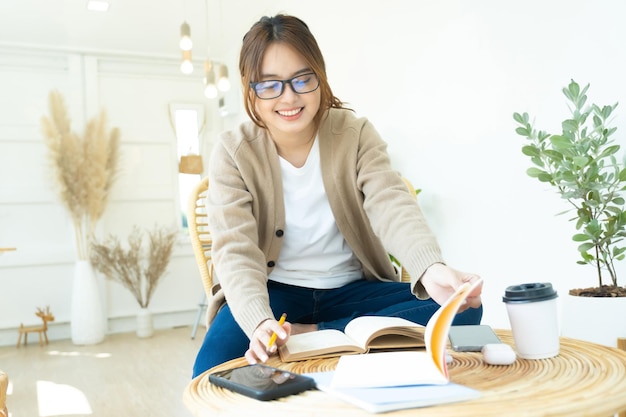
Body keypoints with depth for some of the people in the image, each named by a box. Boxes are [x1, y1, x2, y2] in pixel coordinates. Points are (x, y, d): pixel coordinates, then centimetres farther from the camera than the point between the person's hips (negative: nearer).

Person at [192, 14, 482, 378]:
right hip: (274, 293, -3)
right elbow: (235, 249, -20)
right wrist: (259, 322, -41)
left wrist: (432, 270, -45)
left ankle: (307, 336, -21)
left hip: (353, 289, 3)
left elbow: (393, 206, -23)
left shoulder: (356, 134, -6)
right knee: (214, 374, -32)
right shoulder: (233, 153, -9)